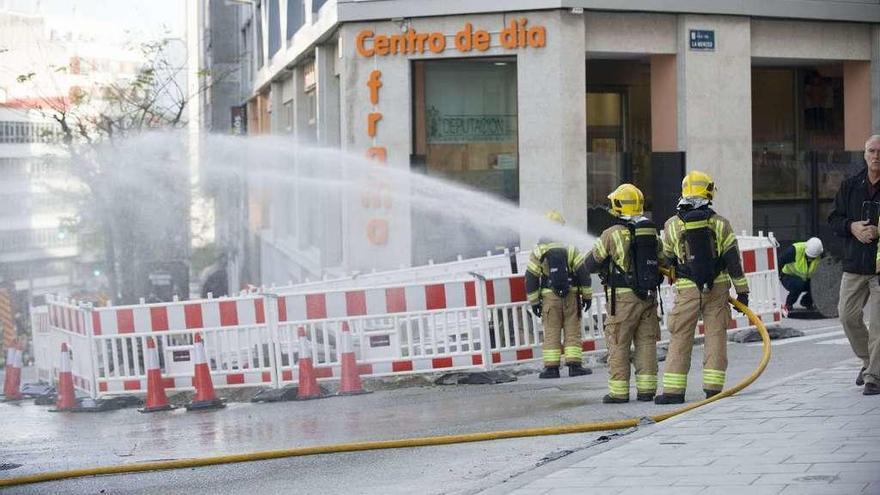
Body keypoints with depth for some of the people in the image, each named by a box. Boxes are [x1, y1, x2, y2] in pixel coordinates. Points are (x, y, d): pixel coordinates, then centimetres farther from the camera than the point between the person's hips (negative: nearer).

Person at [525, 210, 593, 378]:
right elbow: (583, 272, -1)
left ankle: (551, 367, -1)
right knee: (572, 331, 4)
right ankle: (574, 365, 0)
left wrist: (534, 301, 5)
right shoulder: (570, 248, 0)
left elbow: (531, 279, -1)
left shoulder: (538, 251, 0)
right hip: (571, 296, 0)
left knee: (551, 333, 2)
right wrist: (587, 295, 5)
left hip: (549, 296, 0)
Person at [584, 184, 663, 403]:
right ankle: (646, 389, 8)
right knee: (646, 343, 9)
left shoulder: (612, 234, -9)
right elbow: (662, 262, 15)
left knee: (618, 344, 1)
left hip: (623, 297, -5)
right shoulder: (652, 232, 6)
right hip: (649, 295, 5)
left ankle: (618, 391, 1)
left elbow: (590, 265, -1)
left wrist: (606, 265, 20)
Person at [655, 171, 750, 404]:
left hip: (687, 289, 0)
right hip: (717, 288, 0)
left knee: (680, 338, 4)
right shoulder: (720, 223, -2)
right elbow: (733, 259, -1)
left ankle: (673, 390, 2)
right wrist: (742, 290, 5)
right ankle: (713, 388, 3)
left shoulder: (672, 226, -2)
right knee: (715, 337, 6)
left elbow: (668, 258, 11)